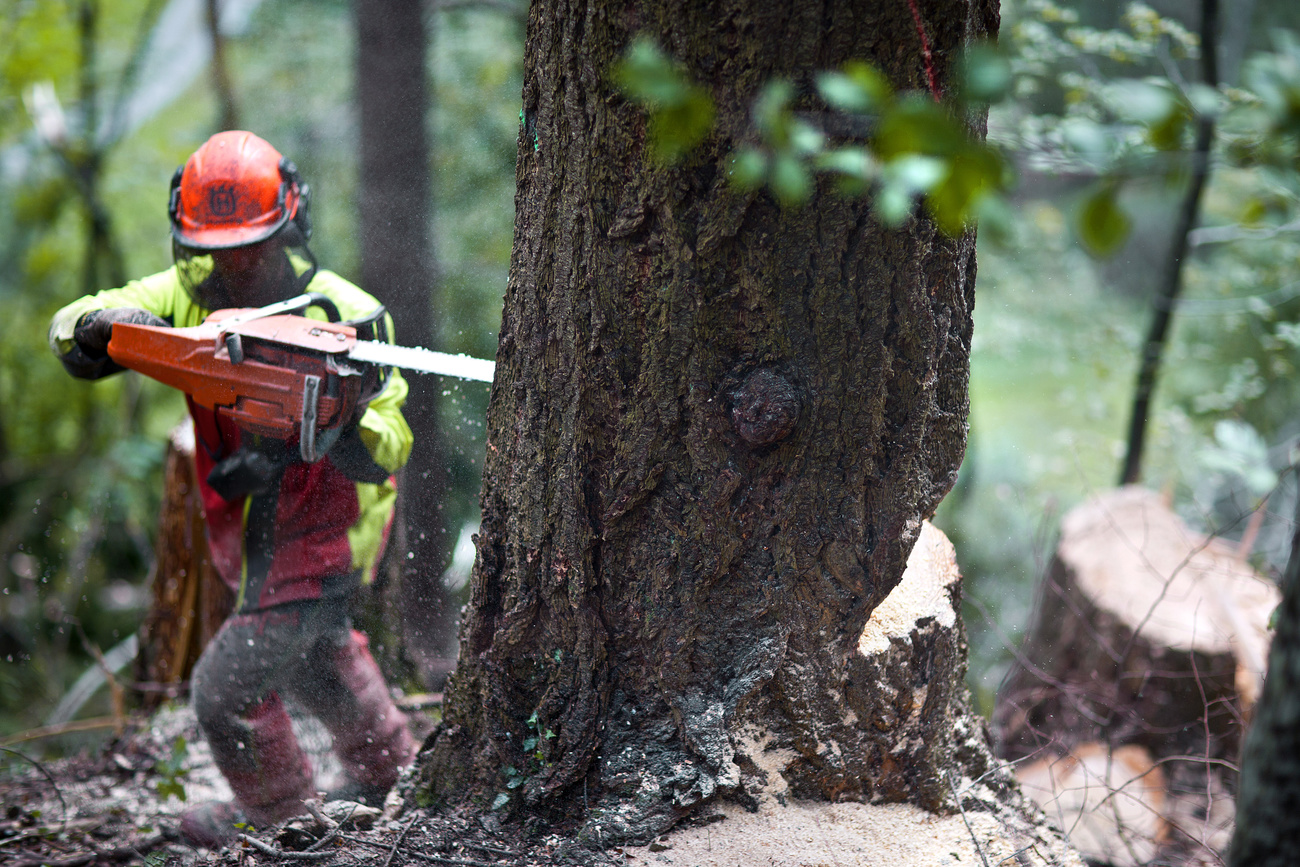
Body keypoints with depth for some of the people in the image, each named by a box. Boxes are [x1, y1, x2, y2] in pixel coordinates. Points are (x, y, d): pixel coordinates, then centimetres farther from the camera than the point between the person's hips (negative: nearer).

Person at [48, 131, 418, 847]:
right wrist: (102, 324, -41)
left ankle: (274, 802, 22)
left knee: (227, 687, -8)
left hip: (323, 539, -6)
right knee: (317, 648, 28)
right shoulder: (191, 294, -11)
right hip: (245, 536, 7)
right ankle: (384, 763, 55)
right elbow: (69, 331, -17)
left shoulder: (347, 316, -23)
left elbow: (389, 446, -27)